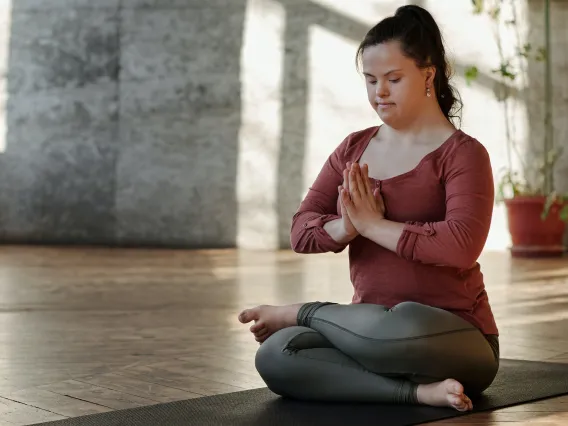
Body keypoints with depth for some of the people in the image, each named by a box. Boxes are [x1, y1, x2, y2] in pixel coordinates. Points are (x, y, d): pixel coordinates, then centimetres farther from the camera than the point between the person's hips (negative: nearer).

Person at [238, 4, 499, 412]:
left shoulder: (463, 153, -7)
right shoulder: (354, 149, 11)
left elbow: (462, 246, -24)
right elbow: (302, 230, 2)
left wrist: (374, 225, -18)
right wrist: (345, 228, -19)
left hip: (454, 340, -4)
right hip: (378, 332, 5)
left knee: (402, 327, -41)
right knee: (275, 356, -22)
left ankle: (302, 313, -9)